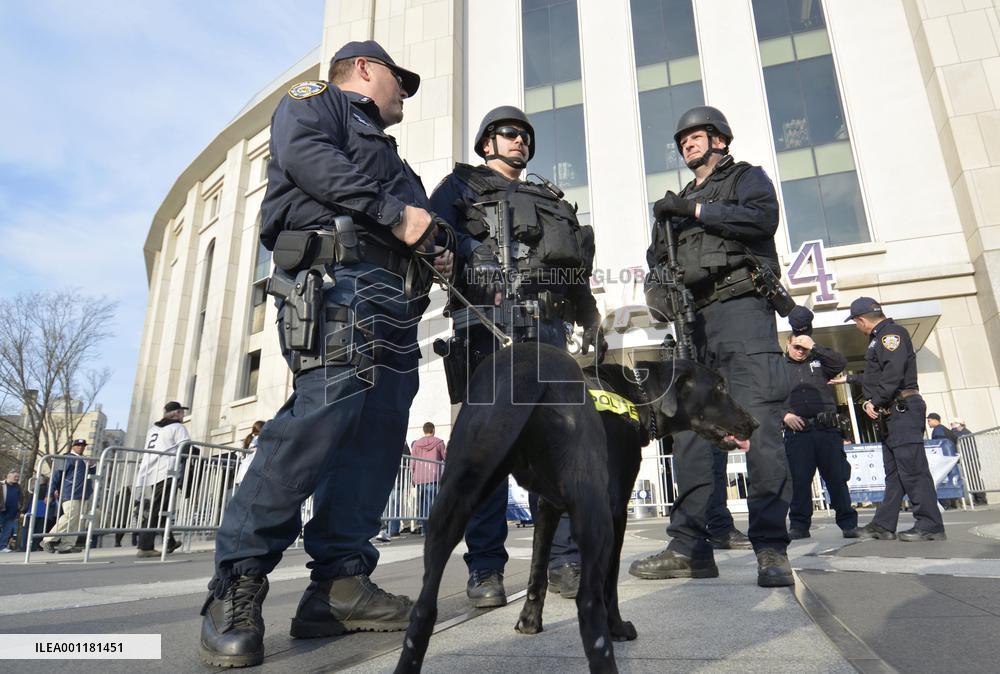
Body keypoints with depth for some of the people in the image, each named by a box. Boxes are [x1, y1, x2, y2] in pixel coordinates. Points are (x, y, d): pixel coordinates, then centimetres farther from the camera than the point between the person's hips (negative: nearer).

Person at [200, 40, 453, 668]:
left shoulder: (386, 154, 39)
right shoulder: (317, 99, 17)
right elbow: (303, 152, -7)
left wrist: (437, 254, 11)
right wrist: (394, 212, -11)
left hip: (397, 300, 9)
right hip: (339, 275, -9)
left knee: (377, 438, -2)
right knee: (322, 416, -23)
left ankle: (340, 584, 1)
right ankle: (238, 582, -14)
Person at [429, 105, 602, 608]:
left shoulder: (551, 199, 32)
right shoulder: (461, 185, 20)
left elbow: (576, 266, 25)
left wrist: (589, 315, 12)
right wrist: (486, 259, -17)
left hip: (547, 326, 4)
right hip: (487, 321, -4)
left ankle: (564, 561, 4)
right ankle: (485, 570, 1)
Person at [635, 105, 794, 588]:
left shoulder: (746, 177, 16)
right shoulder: (677, 201, 31)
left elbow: (763, 219, -6)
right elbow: (657, 261, 22)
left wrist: (694, 210, -5)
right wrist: (658, 290, 0)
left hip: (741, 307, -5)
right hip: (694, 319, 5)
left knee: (759, 425, -13)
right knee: (689, 430, -2)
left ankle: (771, 548, -10)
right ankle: (690, 547, 0)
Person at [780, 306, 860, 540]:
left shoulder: (819, 362, 14)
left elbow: (841, 363, -5)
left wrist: (815, 347, -7)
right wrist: (784, 415, -7)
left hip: (827, 430, 1)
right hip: (796, 432, 0)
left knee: (837, 478, 3)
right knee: (799, 481, 1)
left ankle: (848, 523, 14)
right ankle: (799, 526, 9)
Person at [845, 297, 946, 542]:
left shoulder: (892, 332, -7)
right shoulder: (879, 338, 23)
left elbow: (894, 371, -20)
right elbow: (873, 376, 23)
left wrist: (876, 402, -16)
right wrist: (868, 401, 11)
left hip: (903, 409, -10)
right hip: (891, 413, 10)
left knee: (912, 468, -10)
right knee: (893, 471, 9)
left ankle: (930, 526, -5)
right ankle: (883, 525, 13)